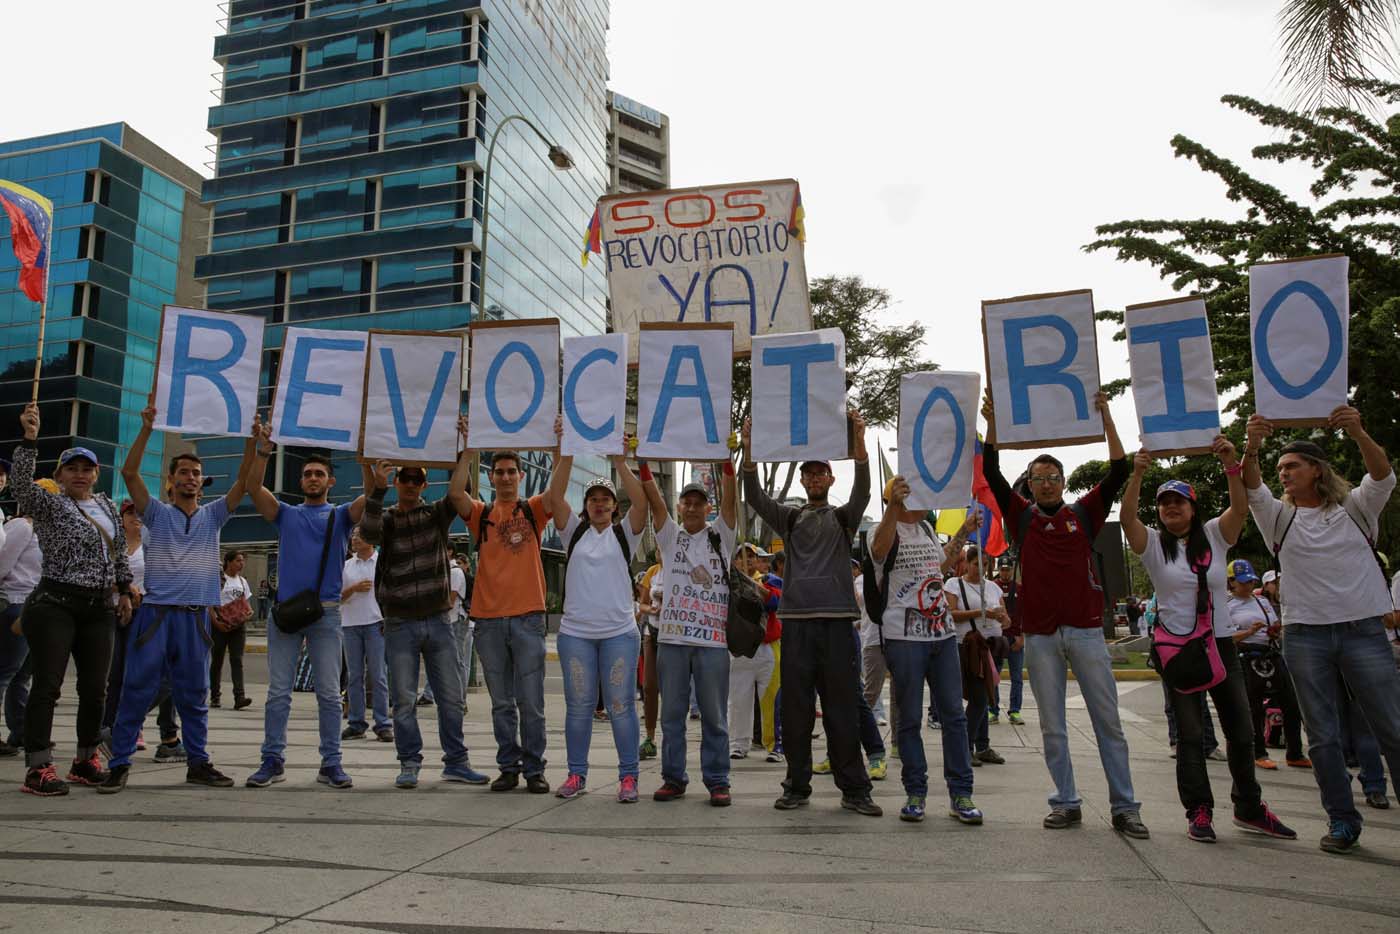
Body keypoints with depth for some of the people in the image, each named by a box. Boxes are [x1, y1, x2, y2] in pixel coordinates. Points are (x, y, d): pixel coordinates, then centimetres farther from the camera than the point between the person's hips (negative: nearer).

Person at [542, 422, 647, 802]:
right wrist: (566, 455, -16)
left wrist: (620, 463, -21)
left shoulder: (625, 533, 6)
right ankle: (576, 774, 18)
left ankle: (628, 776, 9)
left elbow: (641, 501, -12)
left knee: (621, 705, 1)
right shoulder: (574, 531, 9)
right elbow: (555, 496, -6)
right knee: (578, 706, 7)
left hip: (619, 632, -1)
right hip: (575, 632, 2)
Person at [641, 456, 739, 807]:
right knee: (671, 713, 8)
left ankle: (717, 781, 11)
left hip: (713, 639, -1)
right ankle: (673, 778, 18)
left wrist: (727, 458, -12)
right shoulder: (670, 535, 11)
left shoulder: (720, 536, 9)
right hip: (672, 637, 2)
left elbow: (730, 497, -2)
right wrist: (641, 459, -8)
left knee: (714, 715, 4)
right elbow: (653, 497, 1)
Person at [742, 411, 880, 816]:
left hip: (837, 619, -1)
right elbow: (755, 496, -1)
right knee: (796, 707, 4)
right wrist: (749, 449, -16)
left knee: (842, 707, 1)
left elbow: (863, 490, -7)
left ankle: (854, 789, 7)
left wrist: (858, 440, -23)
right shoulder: (789, 518, 15)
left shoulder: (844, 517, 12)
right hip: (795, 618, 1)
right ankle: (797, 785, 13)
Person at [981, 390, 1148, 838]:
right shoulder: (1022, 516, 7)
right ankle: (1066, 803, 16)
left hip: (1085, 630, 0)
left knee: (1108, 721, 4)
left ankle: (1124, 807, 11)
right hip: (1039, 635, 1)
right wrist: (992, 423, -6)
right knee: (1052, 726, 6)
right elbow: (991, 473, 1)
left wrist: (1105, 416, -6)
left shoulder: (1084, 513, 7)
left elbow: (1119, 471, -1)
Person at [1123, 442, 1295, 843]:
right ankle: (1199, 811, 8)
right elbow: (1127, 517, -18)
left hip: (1222, 644, 3)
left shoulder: (1214, 535, 5)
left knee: (1241, 730, 9)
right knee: (1189, 733, 1)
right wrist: (1137, 474, -30)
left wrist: (1230, 463, -23)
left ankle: (1250, 809, 24)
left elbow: (1241, 508, -10)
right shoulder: (1153, 543, -1)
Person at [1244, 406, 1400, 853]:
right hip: (1304, 635, 2)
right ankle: (1342, 820, 14)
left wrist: (1359, 433, -34)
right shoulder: (1280, 517, 9)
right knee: (1322, 737, 4)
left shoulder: (1355, 508, 6)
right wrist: (1251, 448, -31)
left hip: (1364, 630, -1)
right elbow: (1252, 488, -10)